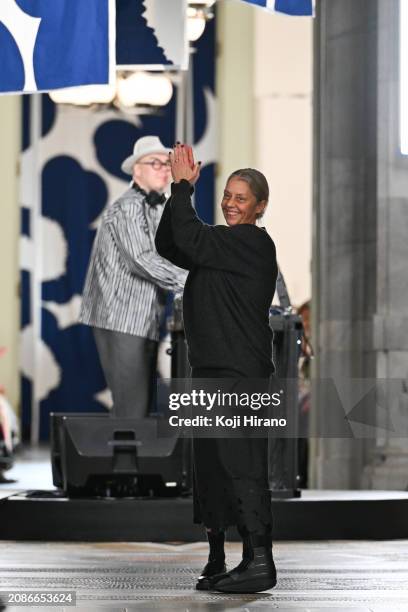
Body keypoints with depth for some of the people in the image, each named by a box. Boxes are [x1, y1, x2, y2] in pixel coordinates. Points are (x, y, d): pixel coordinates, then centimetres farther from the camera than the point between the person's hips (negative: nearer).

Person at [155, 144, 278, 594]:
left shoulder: (253, 244, -9)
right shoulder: (224, 246, 19)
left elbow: (190, 239, -19)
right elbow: (168, 245, 14)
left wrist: (184, 186, -9)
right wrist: (179, 190, 4)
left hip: (240, 371, -10)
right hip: (211, 369, 10)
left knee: (240, 464, -13)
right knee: (210, 467, 10)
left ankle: (259, 561, -14)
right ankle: (218, 564, 16)